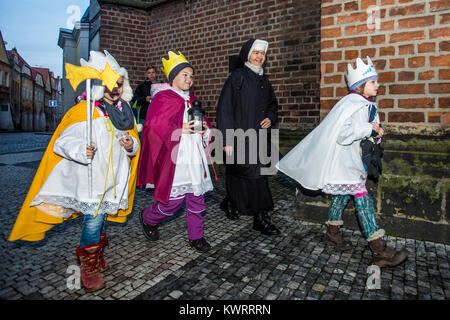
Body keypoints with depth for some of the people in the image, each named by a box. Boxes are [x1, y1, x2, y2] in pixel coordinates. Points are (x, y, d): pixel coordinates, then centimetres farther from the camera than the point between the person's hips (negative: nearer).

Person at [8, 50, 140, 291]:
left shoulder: (124, 110, 9)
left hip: (114, 177, 6)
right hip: (91, 176, -5)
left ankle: (96, 256, 37)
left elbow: (133, 138, 18)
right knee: (93, 219, -7)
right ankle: (89, 269, 12)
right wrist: (81, 150, -30)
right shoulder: (84, 110, -9)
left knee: (102, 217, 17)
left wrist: (131, 145, -5)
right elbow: (63, 141, -10)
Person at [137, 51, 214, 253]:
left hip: (195, 159, 6)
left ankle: (196, 236, 23)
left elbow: (205, 124, 24)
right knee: (173, 201, -1)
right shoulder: (162, 98, -2)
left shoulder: (193, 100, 19)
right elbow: (152, 127, -10)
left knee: (197, 199, 8)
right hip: (174, 160, -6)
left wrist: (205, 129, 0)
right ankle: (147, 218, 29)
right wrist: (180, 129, -20)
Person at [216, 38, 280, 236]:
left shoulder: (264, 80, 16)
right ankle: (260, 217, 2)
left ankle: (230, 203, 35)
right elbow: (224, 108, -11)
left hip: (259, 136, 7)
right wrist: (227, 139, -18)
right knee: (254, 174, -9)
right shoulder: (237, 77, -5)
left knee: (238, 173, 12)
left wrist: (270, 118, 4)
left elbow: (273, 105, 28)